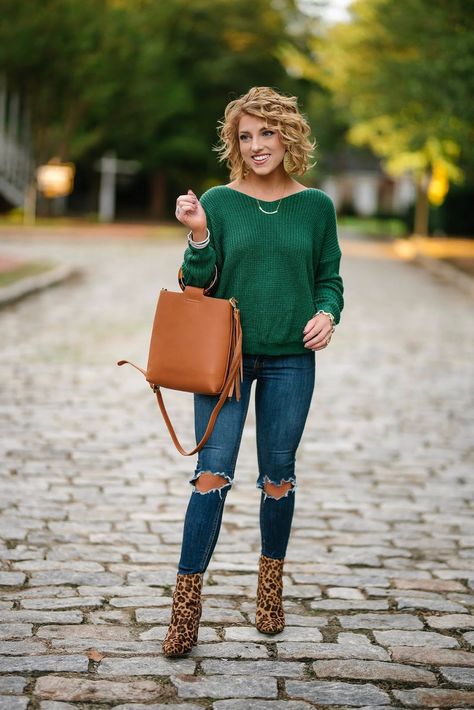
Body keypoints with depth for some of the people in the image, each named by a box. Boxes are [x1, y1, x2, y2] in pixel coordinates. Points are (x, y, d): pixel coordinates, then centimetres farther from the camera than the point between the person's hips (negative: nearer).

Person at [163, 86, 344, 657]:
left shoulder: (315, 206, 3)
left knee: (278, 476, 10)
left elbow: (329, 278, 10)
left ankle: (271, 584, 29)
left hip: (291, 359, 1)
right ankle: (186, 604, -3)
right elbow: (198, 284, 0)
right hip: (224, 354, -1)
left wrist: (327, 313, -10)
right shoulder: (218, 202, 0)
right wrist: (198, 236, -17)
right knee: (212, 473, -7)